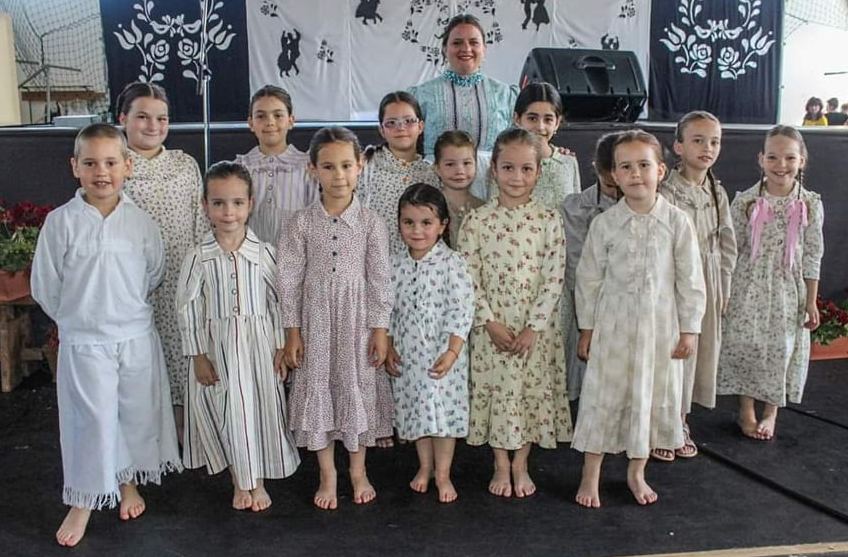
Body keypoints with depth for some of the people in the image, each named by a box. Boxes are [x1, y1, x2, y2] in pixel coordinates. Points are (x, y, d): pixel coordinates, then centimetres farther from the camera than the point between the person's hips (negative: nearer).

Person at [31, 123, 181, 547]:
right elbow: (45, 286, -2)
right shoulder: (60, 222, -9)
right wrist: (77, 318, 5)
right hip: (83, 341, -2)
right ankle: (82, 502, 22)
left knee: (137, 413, 15)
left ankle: (129, 482, 37)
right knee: (91, 419, 4)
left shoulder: (140, 221, -5)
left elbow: (155, 274, 8)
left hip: (136, 336, 2)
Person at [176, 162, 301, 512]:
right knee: (228, 412, 5)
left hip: (258, 345, 1)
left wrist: (281, 348, -1)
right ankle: (239, 482, 26)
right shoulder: (198, 258, -6)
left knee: (260, 408, 8)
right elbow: (188, 308, -3)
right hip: (217, 348, 0)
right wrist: (198, 356, -5)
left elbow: (278, 302, 1)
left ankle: (258, 482, 27)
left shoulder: (264, 253, -4)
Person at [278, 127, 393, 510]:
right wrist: (292, 331, -4)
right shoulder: (302, 223, -4)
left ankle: (358, 471, 28)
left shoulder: (371, 223, -5)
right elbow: (289, 280, -2)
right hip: (316, 320, 0)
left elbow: (380, 278, -3)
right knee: (319, 390, 8)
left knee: (358, 389, 10)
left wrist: (380, 328, -5)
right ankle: (327, 475, 24)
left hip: (357, 320, 0)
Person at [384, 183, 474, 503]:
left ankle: (442, 474, 18)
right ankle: (424, 466, 33)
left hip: (442, 353, -4)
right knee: (415, 409, 14)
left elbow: (462, 310, -14)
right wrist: (388, 348, 3)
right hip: (407, 354, 4)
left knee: (443, 410, 2)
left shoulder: (451, 263, -11)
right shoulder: (395, 266, 2)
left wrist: (452, 352, -19)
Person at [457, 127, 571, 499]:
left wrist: (533, 327, -12)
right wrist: (489, 321, -12)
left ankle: (521, 466, 26)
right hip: (491, 326, 0)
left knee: (532, 391, 9)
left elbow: (554, 278, -6)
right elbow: (469, 277, -5)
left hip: (535, 328, 0)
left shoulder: (548, 221, -4)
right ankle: (501, 466, 26)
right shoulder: (476, 221, -4)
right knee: (495, 391, 8)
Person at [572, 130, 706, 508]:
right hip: (613, 325, -1)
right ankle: (590, 475, 20)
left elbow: (690, 280, 0)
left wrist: (689, 329, -1)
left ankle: (637, 472, 30)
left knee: (652, 397, 11)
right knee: (602, 396, 5)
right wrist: (586, 328, 2)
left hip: (660, 327, 1)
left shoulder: (677, 222, -4)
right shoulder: (604, 224, -4)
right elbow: (589, 278, 1)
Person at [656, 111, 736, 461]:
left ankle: (680, 421, 27)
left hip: (708, 284, 6)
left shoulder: (717, 193, 7)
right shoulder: (668, 192, -13)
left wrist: (724, 287, 9)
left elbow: (727, 242, 12)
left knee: (702, 350, 12)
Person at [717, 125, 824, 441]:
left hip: (788, 291, 1)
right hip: (749, 288, -1)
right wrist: (724, 293, 0)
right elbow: (732, 250, 0)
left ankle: (770, 413, 27)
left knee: (782, 348, 7)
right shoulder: (745, 202, -5)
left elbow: (813, 256, 1)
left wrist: (811, 302, 1)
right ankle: (746, 410, 21)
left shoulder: (810, 204, -3)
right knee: (745, 344, 2)